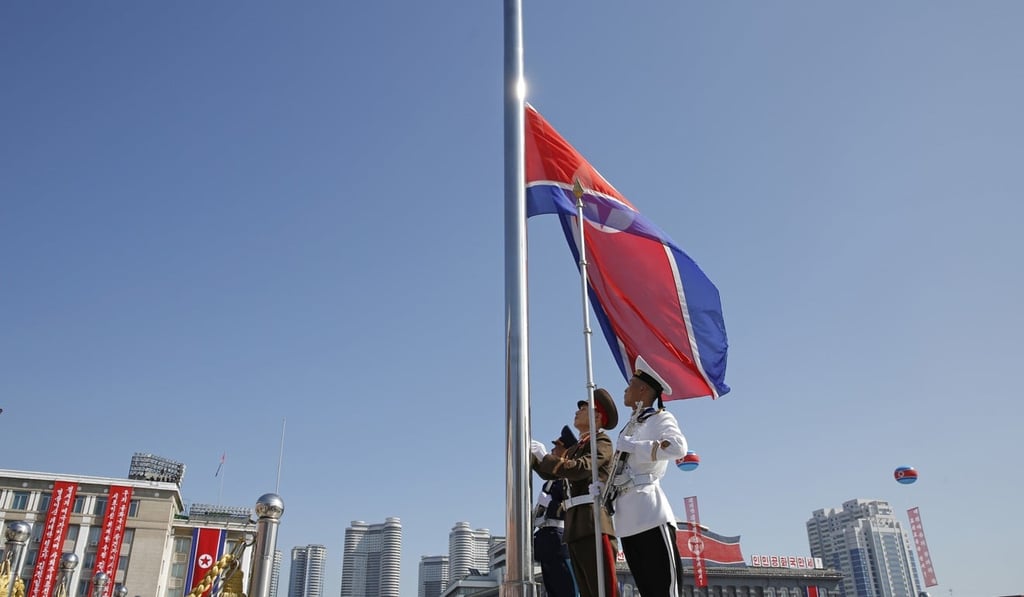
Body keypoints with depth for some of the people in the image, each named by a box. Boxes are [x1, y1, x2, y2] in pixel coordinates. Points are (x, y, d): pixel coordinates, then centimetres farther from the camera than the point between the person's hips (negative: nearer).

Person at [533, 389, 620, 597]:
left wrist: (546, 458, -7)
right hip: (575, 526, 8)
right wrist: (533, 458, 2)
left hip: (594, 523, -8)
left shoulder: (602, 442, 1)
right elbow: (550, 472, 18)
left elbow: (580, 468, -15)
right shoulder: (575, 449, 25)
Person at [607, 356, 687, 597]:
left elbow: (678, 447, -21)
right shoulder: (629, 427, 23)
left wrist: (631, 447, -17)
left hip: (650, 513, -8)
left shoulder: (661, 418, 0)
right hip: (627, 517, 8)